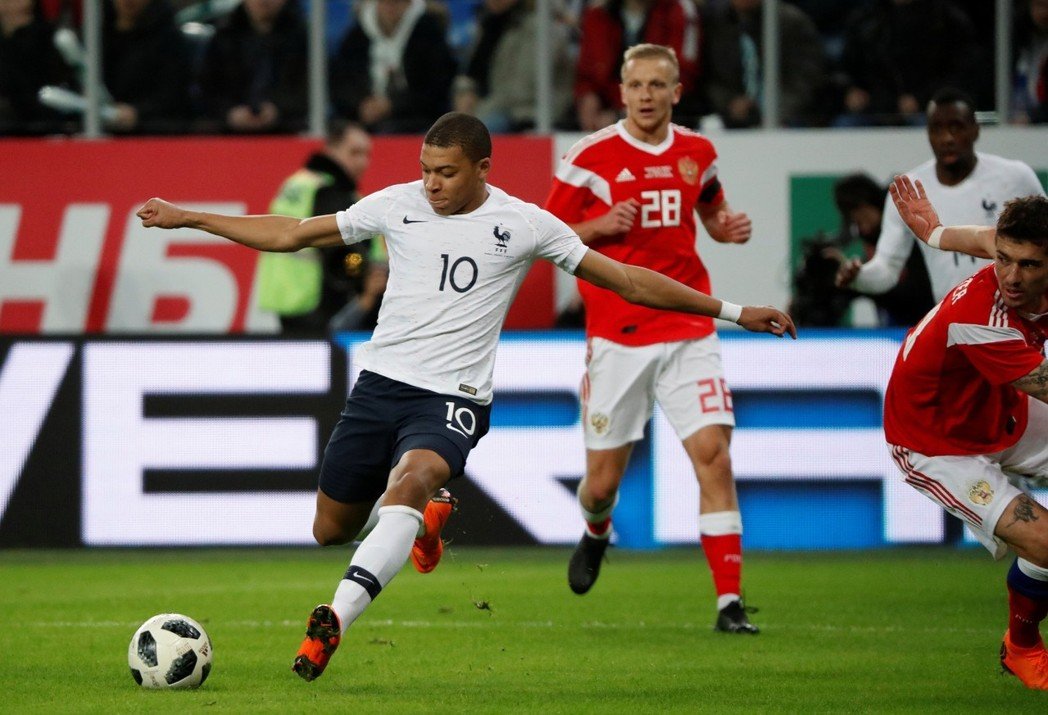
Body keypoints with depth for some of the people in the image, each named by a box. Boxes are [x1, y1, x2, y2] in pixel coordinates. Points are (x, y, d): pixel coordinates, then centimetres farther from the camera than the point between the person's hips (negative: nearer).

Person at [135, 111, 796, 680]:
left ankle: (335, 620, -45)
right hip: (380, 382, 4)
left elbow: (625, 279, 4)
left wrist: (732, 312, 2)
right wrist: (189, 219, 13)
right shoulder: (398, 205, 4)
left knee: (408, 482, -34)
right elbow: (292, 234, 14)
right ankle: (426, 515, 39)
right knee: (331, 529, 8)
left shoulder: (524, 225, -2)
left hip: (452, 399, -4)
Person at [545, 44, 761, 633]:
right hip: (617, 335, -1)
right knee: (604, 478, 3)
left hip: (688, 330, 2)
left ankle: (730, 601, -12)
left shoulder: (698, 154, 7)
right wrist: (601, 225, -16)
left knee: (713, 451, -15)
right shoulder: (591, 158, -4)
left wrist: (729, 228, 2)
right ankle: (596, 533, 42)